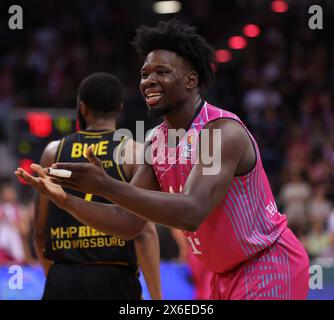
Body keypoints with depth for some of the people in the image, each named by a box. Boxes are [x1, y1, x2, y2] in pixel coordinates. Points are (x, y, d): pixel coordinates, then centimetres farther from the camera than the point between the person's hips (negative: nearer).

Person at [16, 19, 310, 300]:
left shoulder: (223, 131, -22)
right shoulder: (158, 143, 3)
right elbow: (128, 223, 3)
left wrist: (106, 186, -40)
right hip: (225, 275, 8)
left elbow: (191, 213, -35)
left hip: (269, 267, -8)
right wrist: (66, 200, -13)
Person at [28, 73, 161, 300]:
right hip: (114, 280, -3)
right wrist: (157, 298, -8)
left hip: (61, 281, 3)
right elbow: (144, 231, -10)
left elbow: (40, 231, 13)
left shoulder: (53, 152, 9)